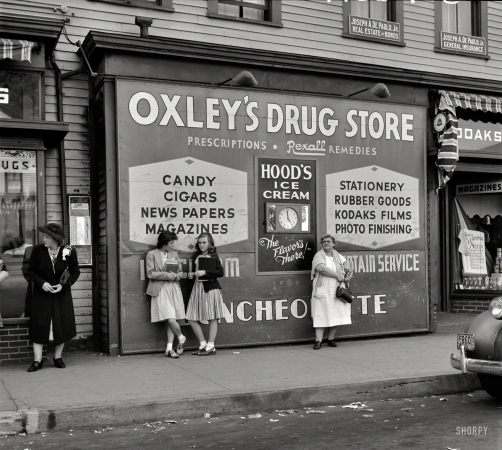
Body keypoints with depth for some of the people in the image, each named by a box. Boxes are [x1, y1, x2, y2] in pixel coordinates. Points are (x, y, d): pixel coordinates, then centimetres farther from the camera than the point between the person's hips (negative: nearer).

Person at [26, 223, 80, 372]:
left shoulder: (69, 252, -11)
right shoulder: (37, 250, -11)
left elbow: (75, 272, 0)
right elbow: (31, 271, -1)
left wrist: (63, 285, -14)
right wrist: (41, 283, -17)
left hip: (62, 294, 0)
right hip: (41, 293, 0)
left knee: (62, 325, 4)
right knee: (39, 325, -1)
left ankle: (58, 357, 20)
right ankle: (37, 360, 7)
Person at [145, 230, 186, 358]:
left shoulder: (174, 254, 15)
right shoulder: (151, 254, 0)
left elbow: (180, 272, 17)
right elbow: (150, 273, -7)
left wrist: (176, 275, -6)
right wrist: (168, 275, -12)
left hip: (174, 289, 4)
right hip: (160, 290, -4)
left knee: (171, 320, 1)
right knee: (170, 319, -13)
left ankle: (169, 348, 9)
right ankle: (181, 338, 13)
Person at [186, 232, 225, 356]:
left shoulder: (213, 256, -2)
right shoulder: (197, 256, 13)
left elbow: (221, 272, -11)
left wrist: (205, 272, -16)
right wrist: (191, 274, 3)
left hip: (211, 288, -6)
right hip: (198, 288, 6)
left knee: (212, 318, -1)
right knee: (192, 318, 2)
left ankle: (211, 346, 7)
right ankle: (203, 344, 14)